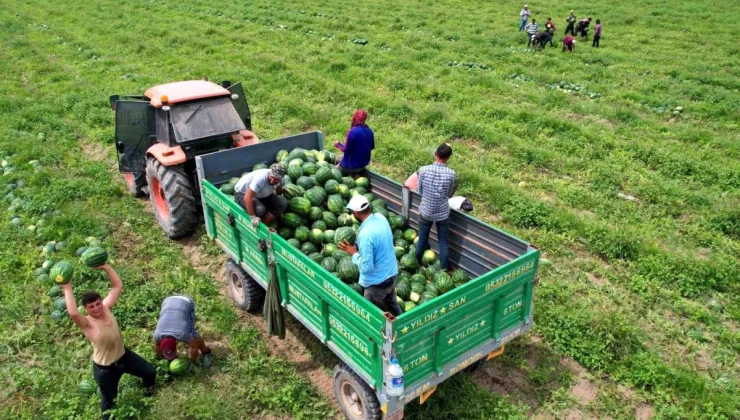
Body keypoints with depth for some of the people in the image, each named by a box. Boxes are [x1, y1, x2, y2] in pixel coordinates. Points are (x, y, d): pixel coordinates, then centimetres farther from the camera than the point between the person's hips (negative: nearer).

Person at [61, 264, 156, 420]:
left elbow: (118, 285, -12)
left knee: (150, 371, 21)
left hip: (124, 355, 5)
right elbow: (73, 313, -51)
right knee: (109, 398, 18)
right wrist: (67, 289, -44)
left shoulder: (106, 307, -13)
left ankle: (148, 386, 58)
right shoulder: (87, 324, -28)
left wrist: (106, 267, -22)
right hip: (105, 368, -5)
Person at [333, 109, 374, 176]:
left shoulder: (353, 132, -23)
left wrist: (338, 145, -1)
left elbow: (346, 150, -19)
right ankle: (355, 175, 8)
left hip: (352, 166, -7)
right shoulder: (369, 131, -3)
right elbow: (372, 147, 10)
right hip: (364, 163, 7)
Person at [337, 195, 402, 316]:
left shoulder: (365, 234, -32)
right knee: (392, 304, 28)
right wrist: (359, 247, 2)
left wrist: (354, 253, -12)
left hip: (377, 282, -8)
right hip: (392, 273, 8)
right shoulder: (381, 217, -7)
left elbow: (367, 267, -27)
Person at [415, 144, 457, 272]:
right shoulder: (451, 174, -20)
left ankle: (417, 265, 41)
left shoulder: (423, 170, -18)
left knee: (422, 239, 21)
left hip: (426, 211, 1)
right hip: (443, 213, -1)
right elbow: (450, 194, -4)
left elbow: (420, 191, -4)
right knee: (443, 242, 17)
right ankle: (443, 269, 30)